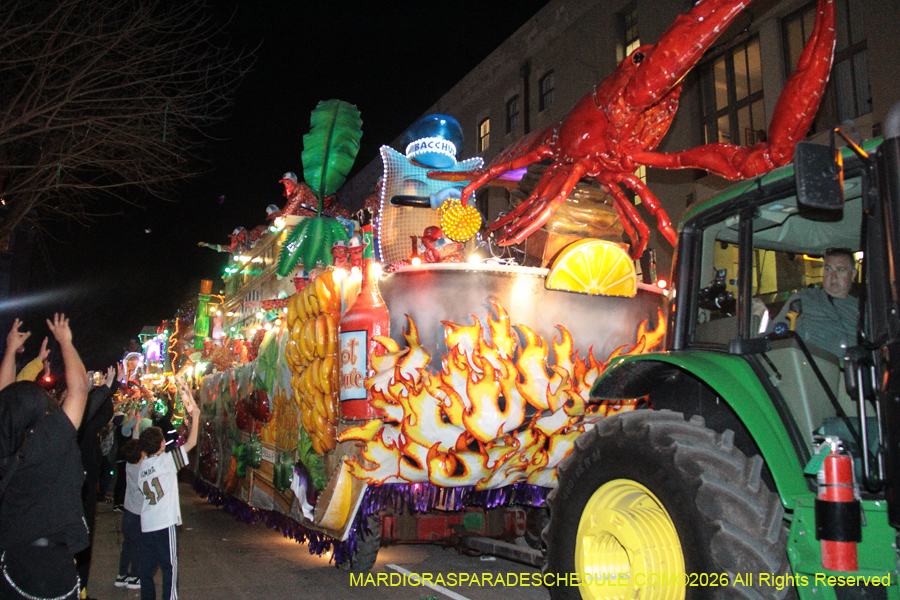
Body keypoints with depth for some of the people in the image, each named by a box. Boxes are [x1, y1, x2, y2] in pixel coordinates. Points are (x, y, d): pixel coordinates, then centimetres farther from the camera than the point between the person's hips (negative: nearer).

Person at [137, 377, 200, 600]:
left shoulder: (142, 466, 9)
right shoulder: (165, 461, -10)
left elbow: (143, 490, 16)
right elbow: (191, 442, -11)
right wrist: (195, 416, -3)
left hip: (146, 524, 6)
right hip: (165, 523, -6)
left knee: (147, 568, 14)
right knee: (169, 566, 1)